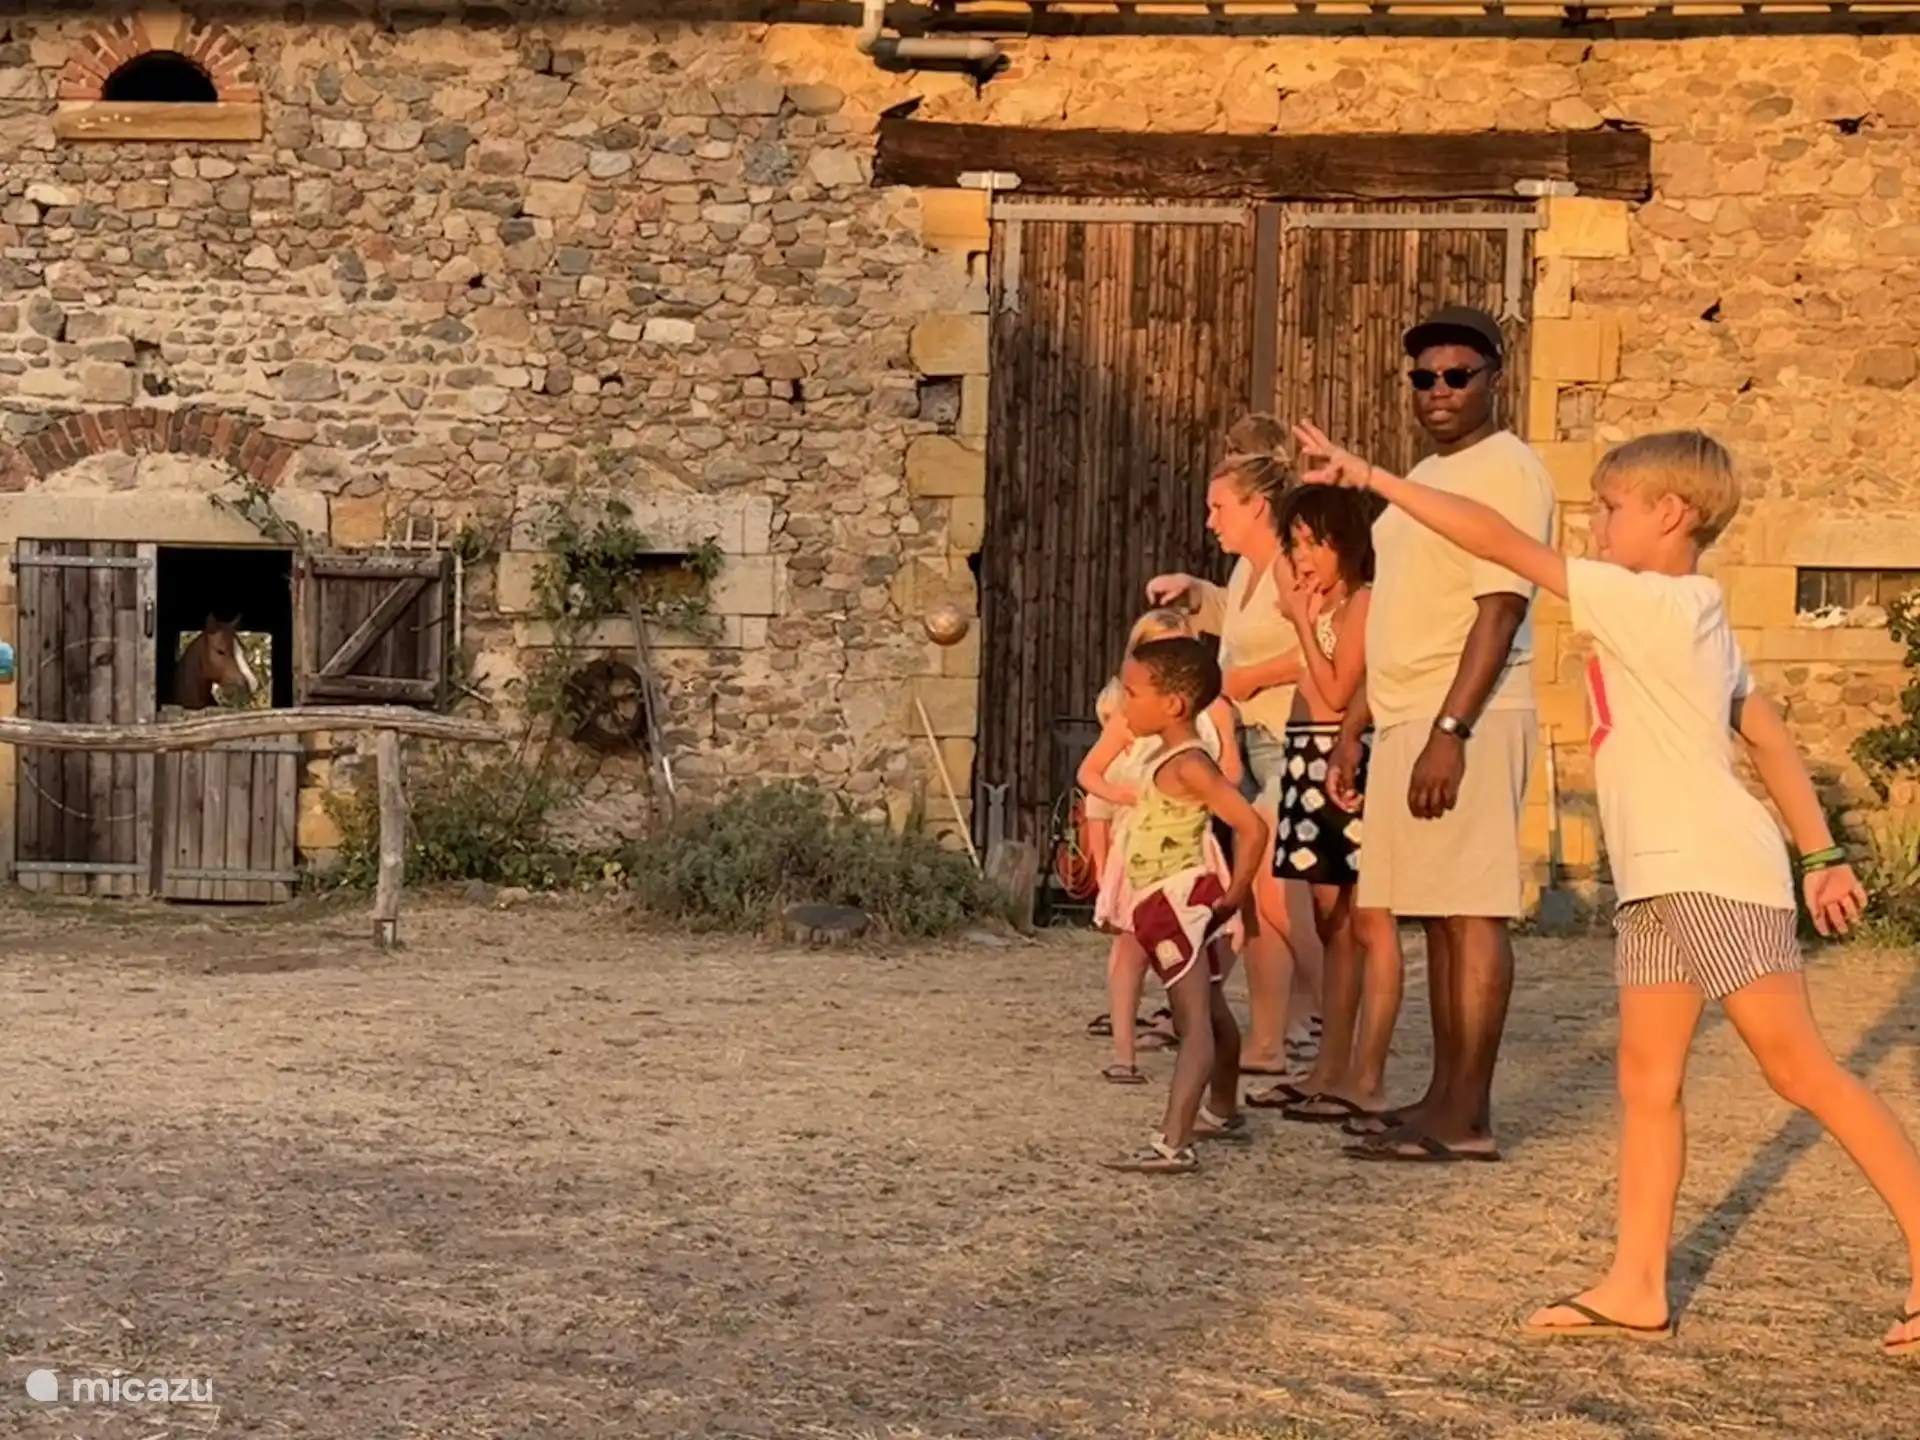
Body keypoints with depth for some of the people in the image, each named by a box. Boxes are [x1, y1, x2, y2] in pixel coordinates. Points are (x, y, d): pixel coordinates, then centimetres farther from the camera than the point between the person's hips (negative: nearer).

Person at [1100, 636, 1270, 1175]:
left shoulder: (1188, 765, -19)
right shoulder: (1167, 757, 11)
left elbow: (1252, 827, -26)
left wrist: (1234, 894, -17)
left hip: (1183, 903, -11)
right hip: (1165, 905, 11)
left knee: (1195, 1022, -17)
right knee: (1210, 1014, 24)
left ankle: (1174, 1143, -24)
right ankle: (1223, 1112, 41)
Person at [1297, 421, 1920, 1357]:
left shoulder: (1651, 604, -13)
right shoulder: (1691, 617, 17)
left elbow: (1504, 545, -16)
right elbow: (1769, 735, 19)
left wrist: (1372, 478, -12)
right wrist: (1822, 855, 20)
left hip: (1713, 872, -10)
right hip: (1658, 881, 10)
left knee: (1799, 1068, -6)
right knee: (1646, 1079, 6)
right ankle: (1636, 1287, 9)